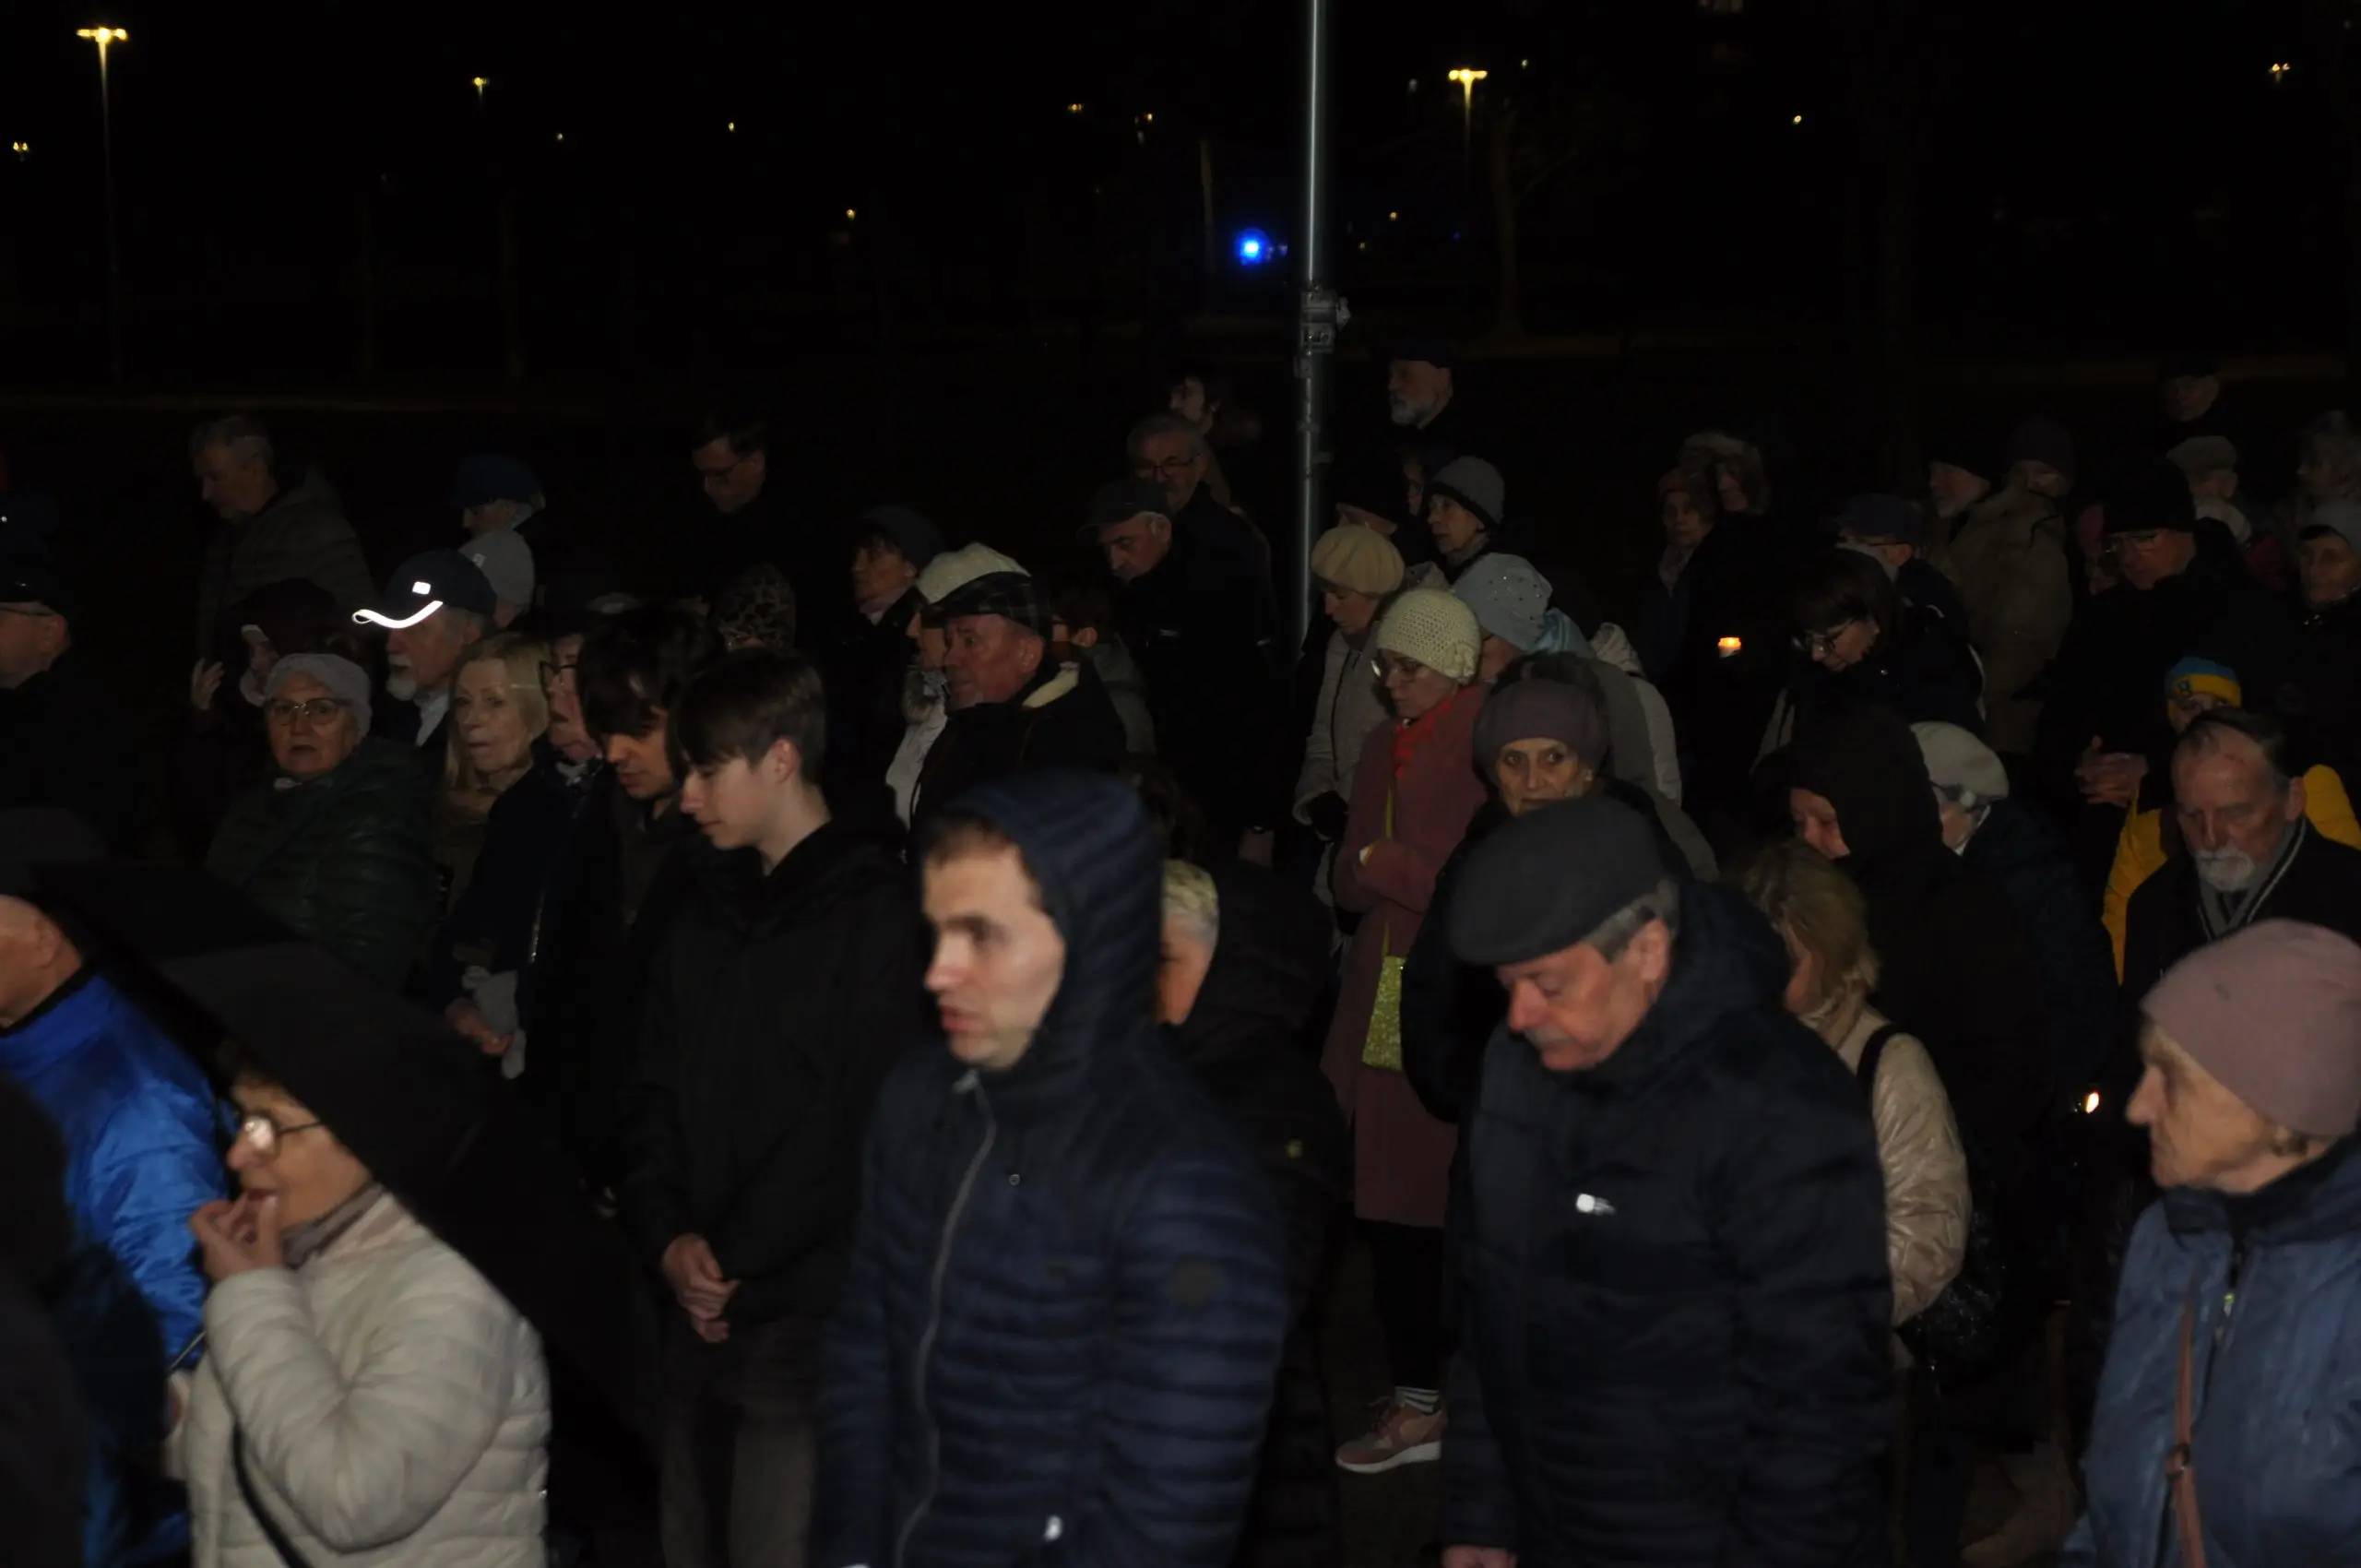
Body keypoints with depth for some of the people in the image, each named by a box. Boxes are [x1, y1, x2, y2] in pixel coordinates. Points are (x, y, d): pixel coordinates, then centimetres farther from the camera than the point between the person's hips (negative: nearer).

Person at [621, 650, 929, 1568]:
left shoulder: (874, 913, -9)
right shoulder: (708, 908, 14)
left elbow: (861, 1123, -15)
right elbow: (653, 1093, 13)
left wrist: (736, 1265, -11)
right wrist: (667, 1237, -4)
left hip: (806, 1319, -7)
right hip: (699, 1310, 7)